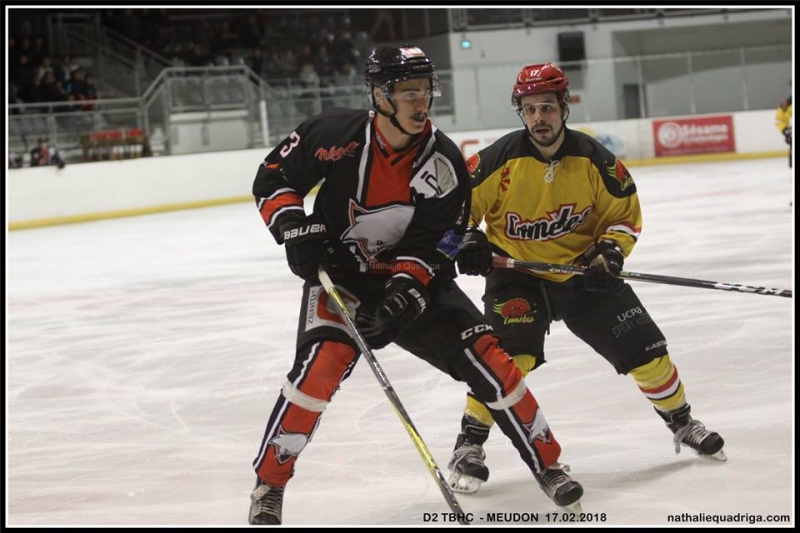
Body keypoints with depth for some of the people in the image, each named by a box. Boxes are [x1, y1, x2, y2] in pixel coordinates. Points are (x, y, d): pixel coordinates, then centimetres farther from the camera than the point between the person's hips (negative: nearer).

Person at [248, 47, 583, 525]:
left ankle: (547, 464, 8)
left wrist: (405, 289, -27)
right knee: (322, 364, -27)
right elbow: (272, 179, -4)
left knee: (485, 356, -9)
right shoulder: (336, 134, -16)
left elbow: (435, 244, -12)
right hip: (337, 273, -2)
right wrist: (295, 228, -20)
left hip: (412, 278, 2)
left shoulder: (445, 162, -12)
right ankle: (269, 486, -14)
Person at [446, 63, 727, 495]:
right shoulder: (499, 159, -15)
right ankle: (469, 444, -10)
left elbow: (626, 212, 2)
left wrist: (612, 247, -16)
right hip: (516, 273, -3)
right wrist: (467, 239, -22)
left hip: (582, 270, 3)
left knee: (644, 347, 2)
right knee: (508, 354, -26)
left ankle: (681, 421, 28)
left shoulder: (594, 159, -9)